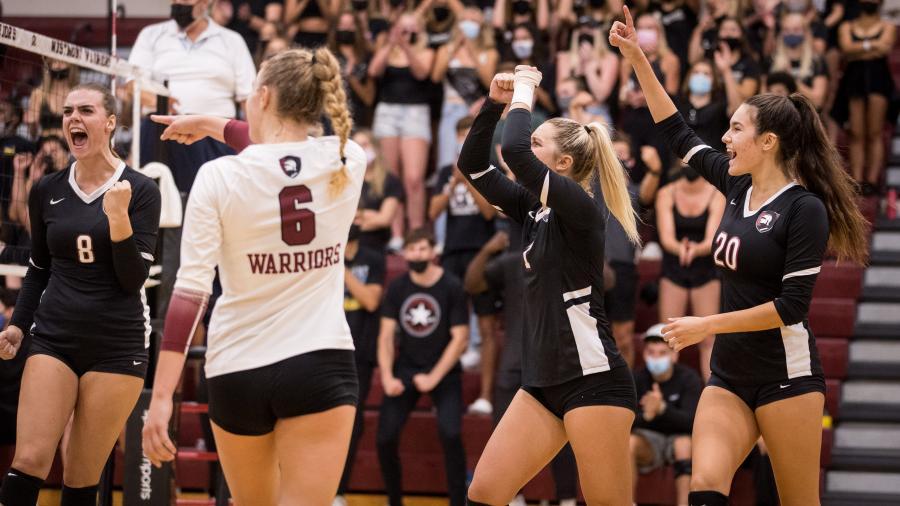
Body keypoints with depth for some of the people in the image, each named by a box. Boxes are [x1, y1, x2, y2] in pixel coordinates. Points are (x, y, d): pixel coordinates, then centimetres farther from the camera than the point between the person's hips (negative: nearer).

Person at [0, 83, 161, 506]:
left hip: (116, 345, -2)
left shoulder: (140, 191, -3)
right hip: (54, 339, 2)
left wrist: (117, 215, -20)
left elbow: (134, 280, -8)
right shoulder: (46, 192, 6)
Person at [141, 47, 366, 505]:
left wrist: (161, 396, -13)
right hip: (321, 365, 0)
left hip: (237, 371, 0)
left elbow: (189, 291, -13)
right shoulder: (347, 162, -2)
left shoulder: (218, 178, -9)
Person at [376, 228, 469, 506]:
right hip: (405, 368, 3)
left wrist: (434, 377, -16)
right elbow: (386, 335, 0)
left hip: (443, 370, -3)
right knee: (385, 437, -9)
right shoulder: (397, 288, -1)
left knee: (450, 433, -24)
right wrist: (387, 377, -13)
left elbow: (460, 339, -11)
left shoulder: (452, 287, -11)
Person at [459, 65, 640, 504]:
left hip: (593, 379, -9)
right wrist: (495, 103, 4)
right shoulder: (534, 207, 12)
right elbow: (472, 165, 16)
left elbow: (514, 151, -24)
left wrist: (524, 92, -9)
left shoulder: (580, 209, -12)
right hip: (543, 381, 9)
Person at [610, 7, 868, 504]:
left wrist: (707, 326, -15)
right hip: (729, 375, 6)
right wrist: (636, 58, 13)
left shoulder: (804, 208, -12)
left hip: (786, 374, -6)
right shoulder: (738, 186, 8)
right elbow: (678, 134, 17)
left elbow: (791, 305, -16)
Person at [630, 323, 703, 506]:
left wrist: (662, 408, -45)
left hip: (679, 437, -2)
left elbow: (691, 421, -27)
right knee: (628, 441, -29)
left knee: (684, 442, -35)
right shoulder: (637, 379, -8)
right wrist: (646, 415, -36)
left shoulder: (689, 379, -14)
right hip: (650, 439, 2)